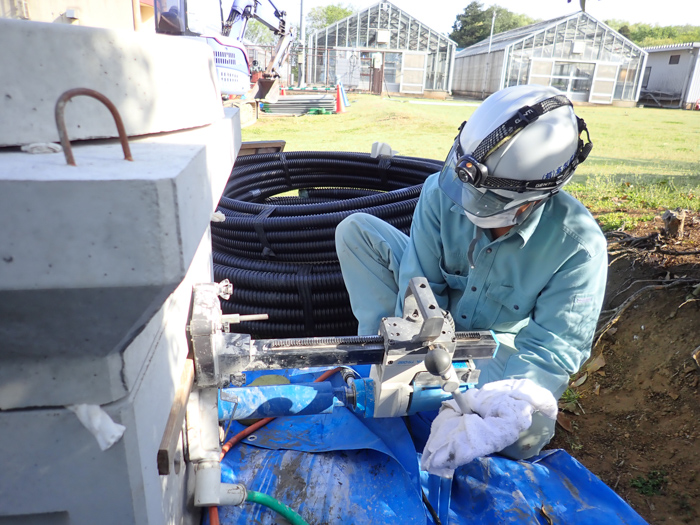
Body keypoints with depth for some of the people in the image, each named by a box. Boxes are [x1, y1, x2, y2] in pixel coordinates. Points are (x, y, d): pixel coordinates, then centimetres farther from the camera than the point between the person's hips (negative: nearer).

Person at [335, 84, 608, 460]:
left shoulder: (579, 245, -28)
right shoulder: (443, 191, -23)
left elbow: (552, 348, -26)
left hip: (501, 341, -1)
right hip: (438, 315, 2)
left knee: (525, 435, -32)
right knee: (356, 230, -16)